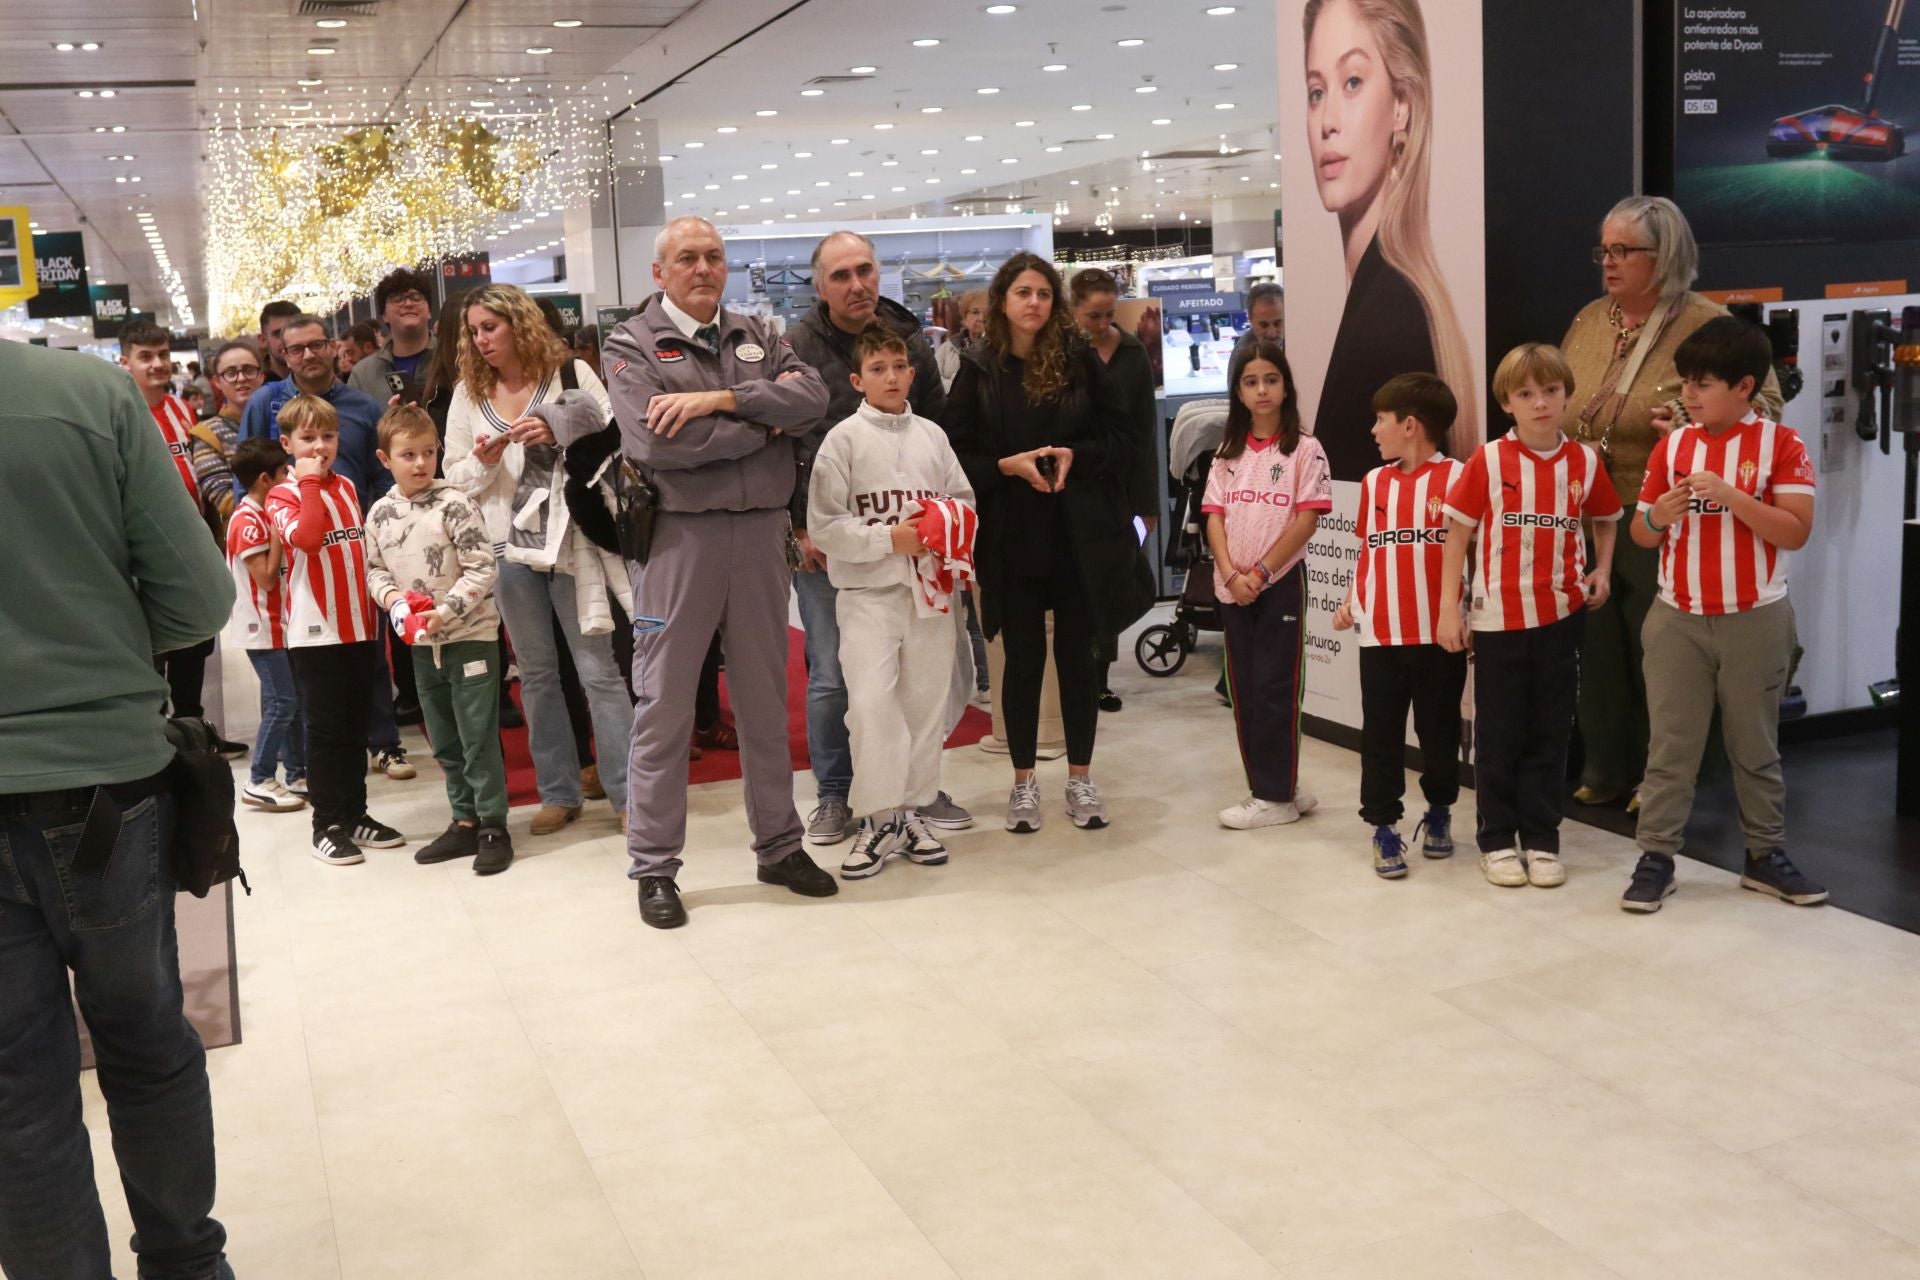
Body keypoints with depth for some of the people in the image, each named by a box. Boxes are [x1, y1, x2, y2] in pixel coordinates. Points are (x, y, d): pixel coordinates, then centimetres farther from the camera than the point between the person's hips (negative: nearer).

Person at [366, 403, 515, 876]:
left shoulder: (454, 505, -12)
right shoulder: (380, 514, 4)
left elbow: (483, 568, -15)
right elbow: (375, 569, 12)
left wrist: (444, 612, -20)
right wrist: (393, 598, -9)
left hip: (470, 636, -6)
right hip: (421, 643, 6)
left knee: (479, 739, -3)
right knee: (445, 742, 14)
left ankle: (493, 826, 7)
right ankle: (465, 821, 26)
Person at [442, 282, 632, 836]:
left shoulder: (571, 374, -1)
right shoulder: (468, 393, 8)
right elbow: (456, 478, 10)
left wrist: (559, 434, -19)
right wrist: (484, 460, -11)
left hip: (573, 539, -4)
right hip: (509, 546, 4)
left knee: (598, 669, -3)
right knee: (536, 673, 11)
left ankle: (627, 794, 3)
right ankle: (559, 792, 21)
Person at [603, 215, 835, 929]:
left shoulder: (756, 338, 13)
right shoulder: (633, 345, -1)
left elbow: (813, 398, -5)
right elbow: (656, 442, -18)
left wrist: (719, 399, -16)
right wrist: (767, 421, -8)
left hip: (761, 530, 4)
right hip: (680, 534, -4)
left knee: (765, 696, 13)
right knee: (665, 705, 2)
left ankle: (779, 845, 26)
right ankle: (654, 867, 13)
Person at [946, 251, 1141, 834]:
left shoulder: (1081, 360, 1)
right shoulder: (979, 369, 0)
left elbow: (1122, 436, 3)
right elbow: (958, 454, -2)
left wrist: (1076, 455, -14)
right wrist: (1009, 464, -17)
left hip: (1081, 532, 1)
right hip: (1012, 535, 0)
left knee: (1079, 655, 8)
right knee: (1023, 659, 7)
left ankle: (1080, 776, 20)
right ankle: (1023, 781, 18)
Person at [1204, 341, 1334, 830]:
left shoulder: (1303, 450, -4)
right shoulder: (1228, 453, 10)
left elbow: (1307, 520, -10)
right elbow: (1215, 517, 4)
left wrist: (1259, 573, -14)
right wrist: (1231, 574, -11)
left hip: (1281, 583, -5)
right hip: (1232, 586, 5)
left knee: (1275, 689, -3)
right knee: (1244, 689, 8)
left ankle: (1277, 796, 4)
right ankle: (1265, 786, 18)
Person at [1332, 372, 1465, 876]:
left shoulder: (1454, 478, -8)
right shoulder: (1374, 482, 10)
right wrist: (1350, 602, 6)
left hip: (1438, 633, -4)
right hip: (1379, 633, 4)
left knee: (1439, 731, 11)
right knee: (1381, 735, 6)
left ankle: (1439, 811, 30)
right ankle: (1384, 824, 14)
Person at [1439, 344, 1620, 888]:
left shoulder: (1584, 461, 1)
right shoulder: (1488, 461, -7)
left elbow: (1605, 518, 19)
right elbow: (1457, 533, -4)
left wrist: (1602, 568, 3)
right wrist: (1448, 609, -8)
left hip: (1561, 616, 2)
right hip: (1497, 618, -2)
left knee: (1550, 734, 9)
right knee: (1498, 735, 7)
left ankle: (1541, 841, 20)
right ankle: (1497, 841, 18)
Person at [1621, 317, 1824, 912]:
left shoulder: (1780, 444, -5)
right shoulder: (1671, 446, 3)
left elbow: (1795, 532, -14)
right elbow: (1640, 535, 6)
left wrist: (1730, 495, -24)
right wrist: (1657, 516, -16)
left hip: (1755, 619, -2)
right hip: (1678, 619, 2)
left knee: (1756, 743, 10)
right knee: (1671, 743, 4)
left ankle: (1766, 854, 22)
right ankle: (1656, 857, 9)